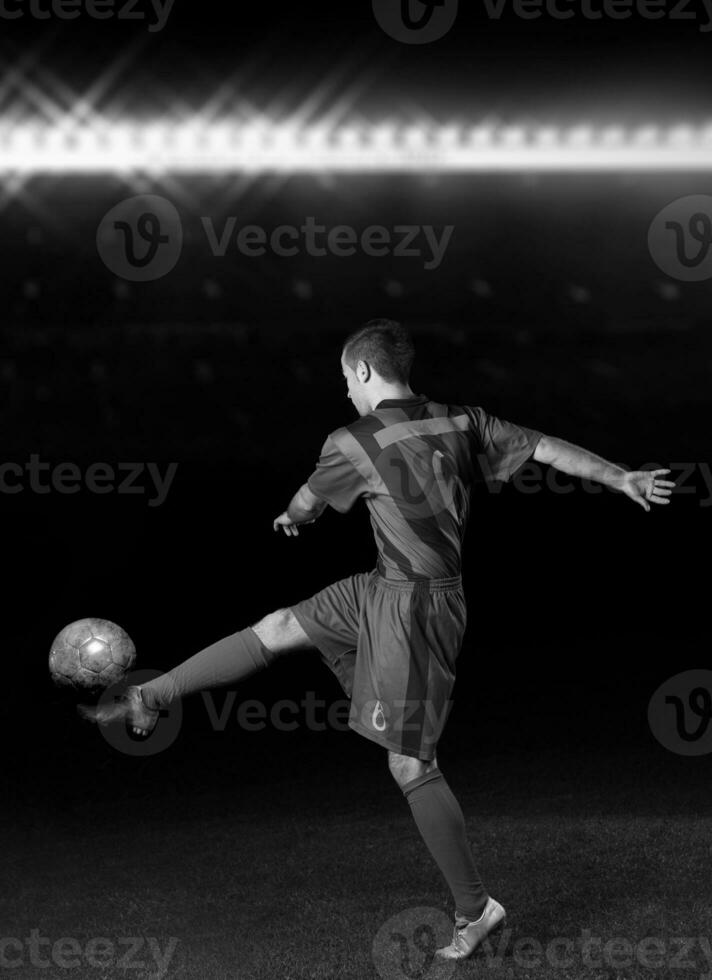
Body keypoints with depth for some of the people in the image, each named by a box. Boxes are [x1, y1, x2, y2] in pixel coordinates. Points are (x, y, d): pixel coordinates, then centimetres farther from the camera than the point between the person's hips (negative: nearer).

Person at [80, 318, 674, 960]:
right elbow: (550, 448, -1)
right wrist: (626, 480, 5)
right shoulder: (462, 422, 1)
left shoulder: (353, 444, -13)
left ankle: (476, 907, 9)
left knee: (411, 766, 0)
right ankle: (148, 701, 24)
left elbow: (305, 507, 6)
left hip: (415, 607, -8)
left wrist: (289, 517, 30)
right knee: (275, 628, 14)